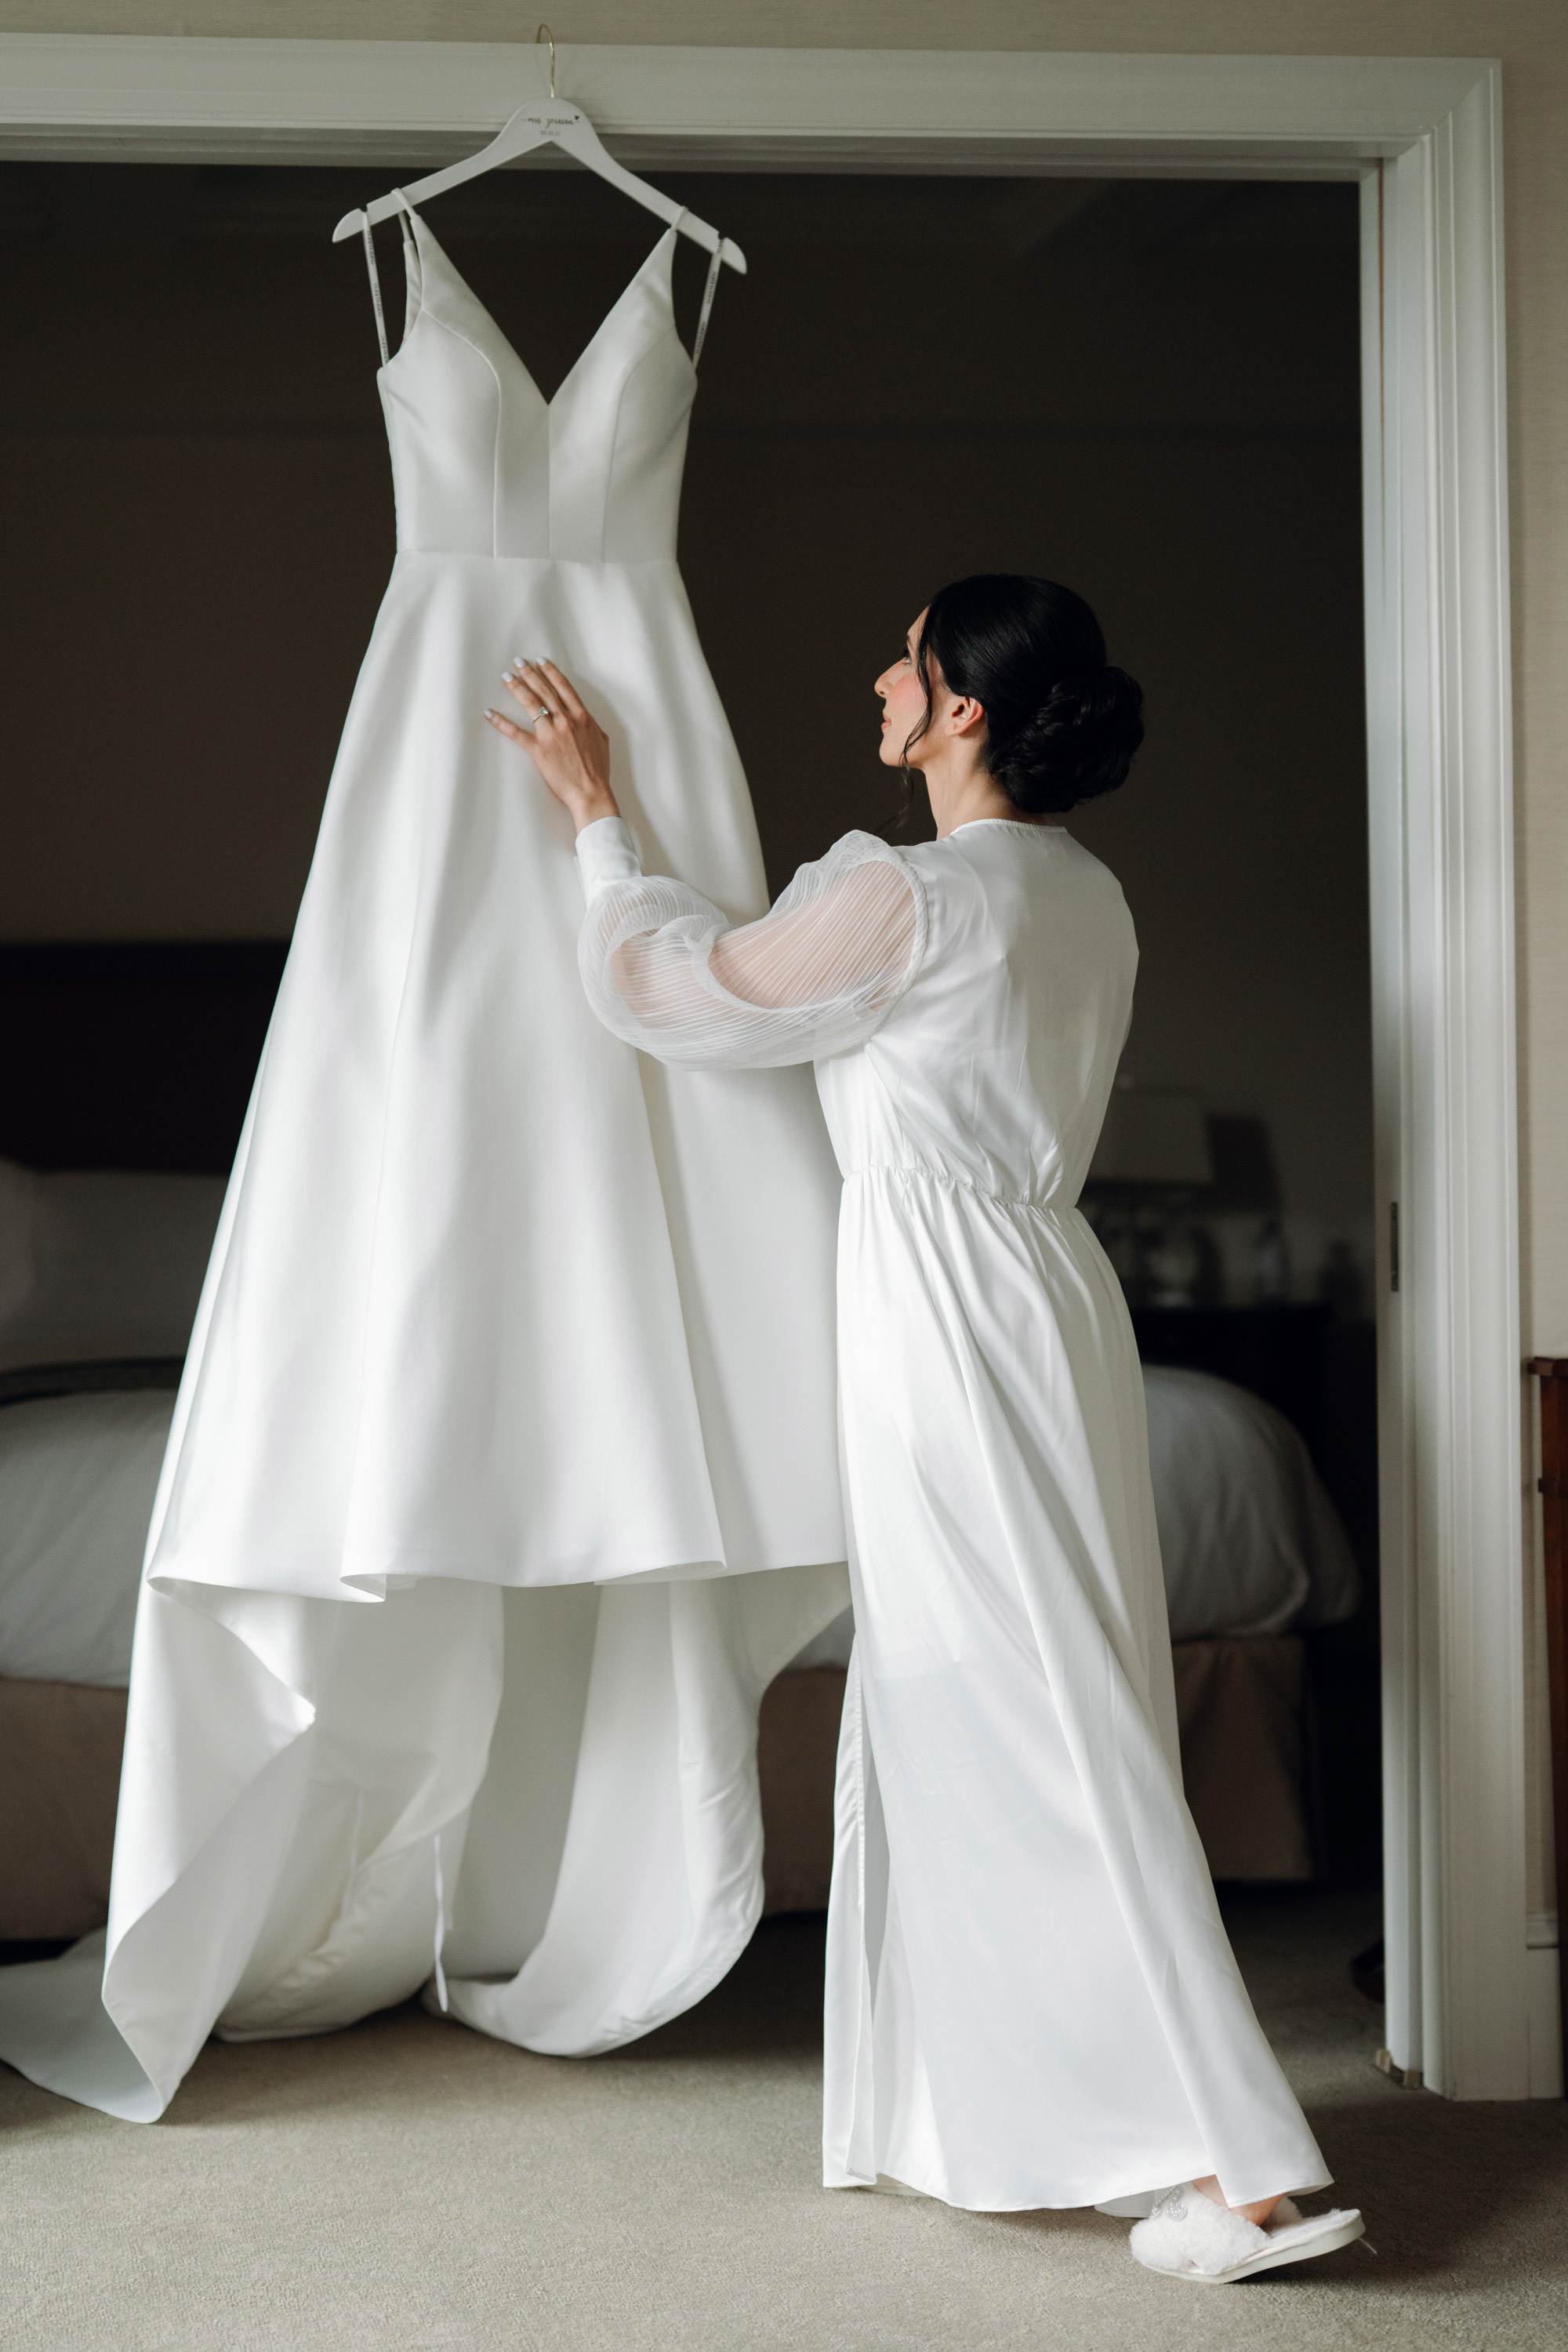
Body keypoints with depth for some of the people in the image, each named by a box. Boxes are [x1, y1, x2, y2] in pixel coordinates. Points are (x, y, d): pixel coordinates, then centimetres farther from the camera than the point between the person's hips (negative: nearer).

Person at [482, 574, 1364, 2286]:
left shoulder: (907, 897, -16)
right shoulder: (1086, 898, 10)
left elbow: (666, 985, -4)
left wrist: (595, 811, 11)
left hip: (956, 1325, -9)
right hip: (1038, 1295, 9)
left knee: (1034, 1734, -7)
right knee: (972, 1729, 16)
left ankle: (1245, 2166, -8)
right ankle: (992, 2111, 24)